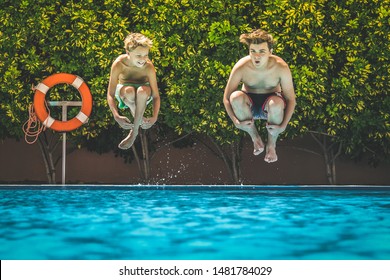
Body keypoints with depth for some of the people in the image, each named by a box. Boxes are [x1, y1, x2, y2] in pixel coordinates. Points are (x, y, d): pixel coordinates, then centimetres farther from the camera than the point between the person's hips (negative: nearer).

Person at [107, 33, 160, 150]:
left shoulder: (148, 67, -28)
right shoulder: (119, 64, -29)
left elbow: (156, 96, -23)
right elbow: (110, 95, -27)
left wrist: (155, 117, -40)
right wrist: (116, 116, -43)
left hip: (143, 95, 1)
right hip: (124, 91, -1)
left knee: (142, 91, -39)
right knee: (129, 91, -39)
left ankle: (134, 131, -24)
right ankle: (139, 119, -14)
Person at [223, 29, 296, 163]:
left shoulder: (281, 67, -23)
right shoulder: (241, 67, -23)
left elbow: (291, 99, -16)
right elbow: (227, 98, -15)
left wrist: (283, 125, -28)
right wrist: (236, 121, -30)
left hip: (269, 104, -1)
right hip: (249, 104, 1)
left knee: (277, 103, -38)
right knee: (236, 97, -34)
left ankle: (271, 144, -10)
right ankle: (255, 138, -11)